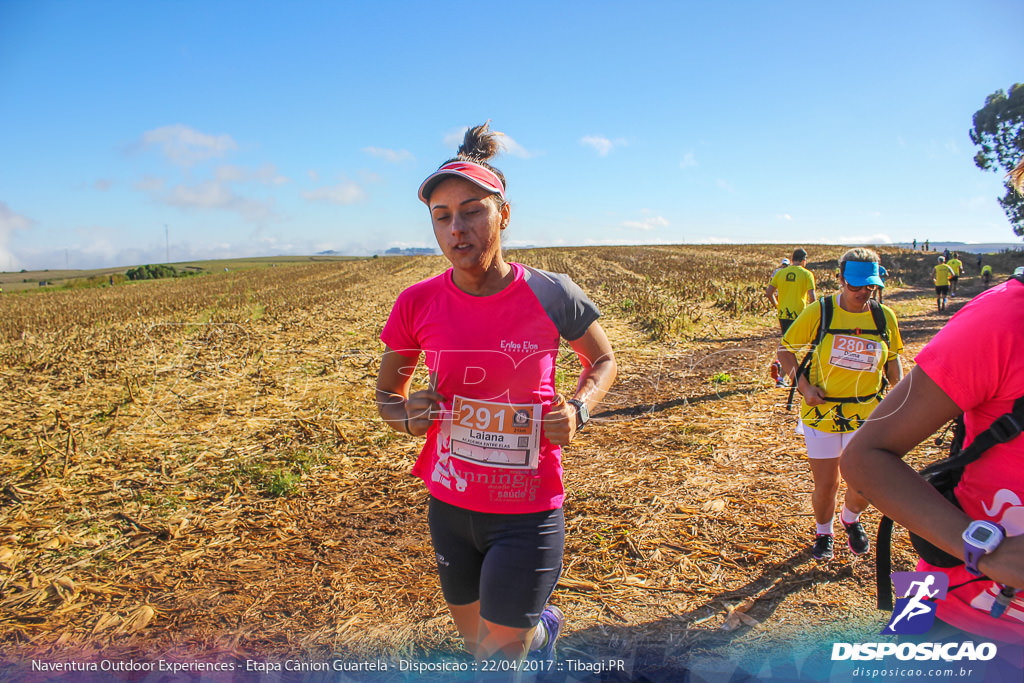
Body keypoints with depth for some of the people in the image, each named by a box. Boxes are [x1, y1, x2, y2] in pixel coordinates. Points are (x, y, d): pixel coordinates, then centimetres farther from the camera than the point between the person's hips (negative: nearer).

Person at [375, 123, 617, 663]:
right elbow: (387, 394, 6)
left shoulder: (551, 296, -14)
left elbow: (603, 360, 6)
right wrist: (408, 416, -16)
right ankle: (543, 622, 56)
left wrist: (578, 411, -13)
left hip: (527, 511, -3)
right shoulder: (417, 304, -9)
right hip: (450, 507, 4)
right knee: (477, 647, 22)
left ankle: (538, 629, 40)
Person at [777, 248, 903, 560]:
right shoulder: (819, 312, -10)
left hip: (867, 414, 2)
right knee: (825, 485, 6)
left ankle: (851, 519, 40)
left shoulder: (884, 317, -1)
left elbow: (892, 358, 14)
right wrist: (804, 385, -15)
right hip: (821, 413, -2)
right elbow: (785, 350, -3)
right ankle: (823, 532, 37)